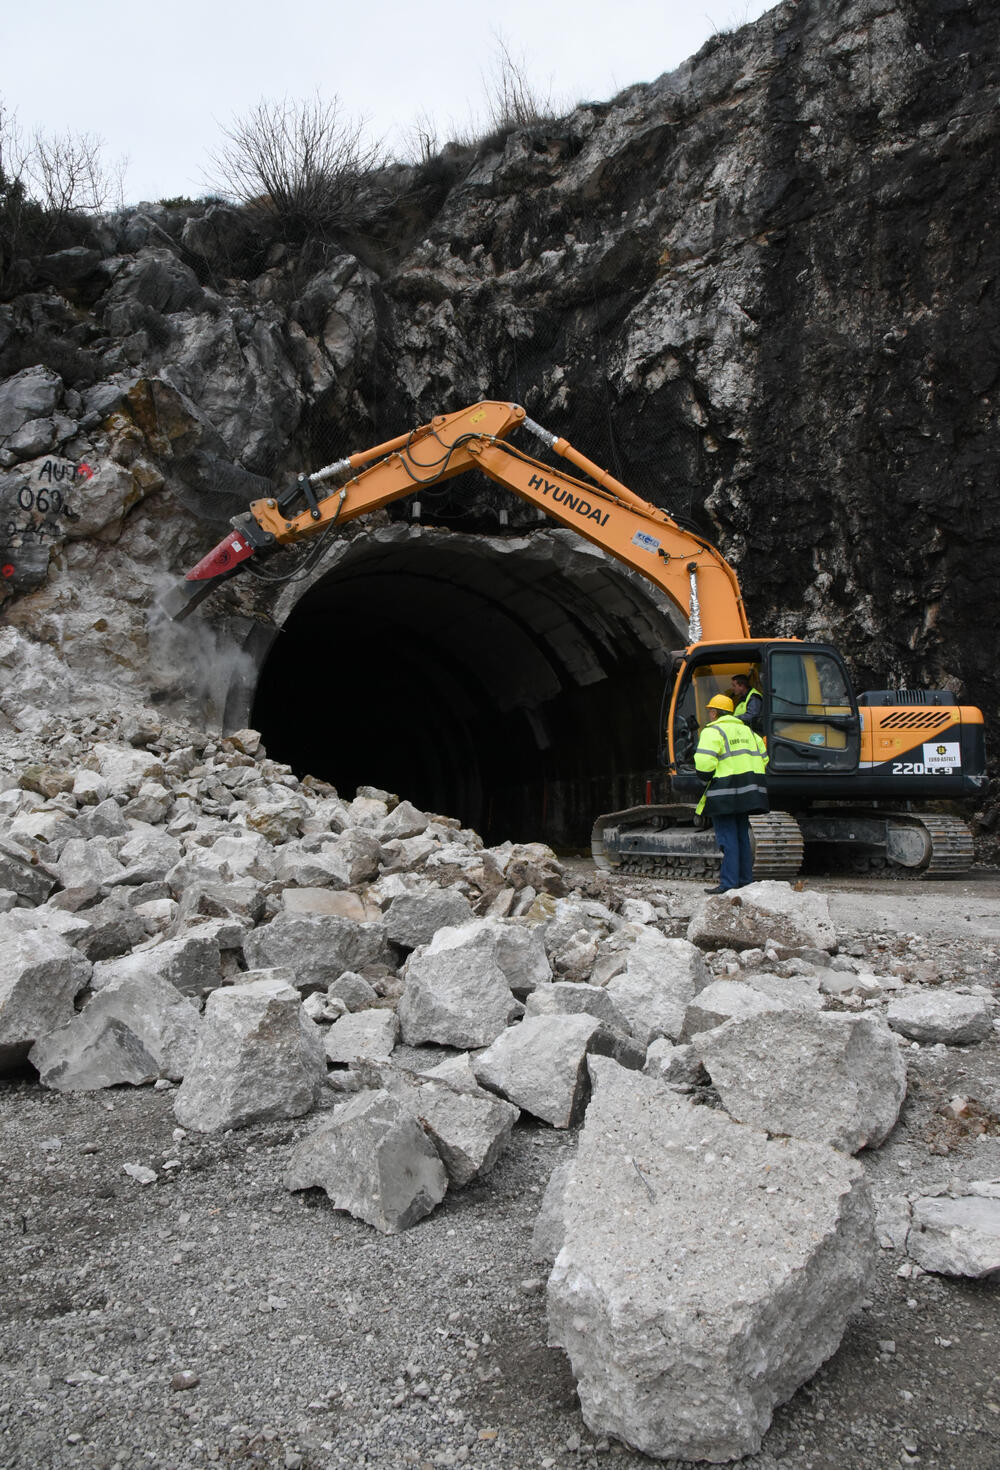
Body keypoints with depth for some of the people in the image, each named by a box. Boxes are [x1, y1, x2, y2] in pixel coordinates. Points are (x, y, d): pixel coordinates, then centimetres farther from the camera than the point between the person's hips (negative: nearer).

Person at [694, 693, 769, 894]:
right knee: (742, 835, 14)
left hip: (724, 793, -7)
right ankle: (746, 880, 17)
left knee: (728, 838, -7)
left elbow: (704, 762, -19)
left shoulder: (712, 731, -7)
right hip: (747, 792, 8)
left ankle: (728, 883, -8)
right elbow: (763, 758, 17)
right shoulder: (746, 730, 18)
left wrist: (706, 778, 0)